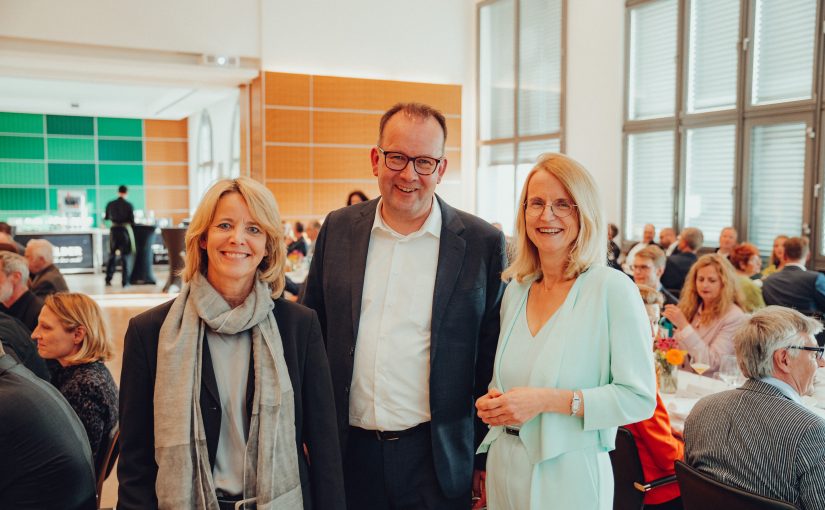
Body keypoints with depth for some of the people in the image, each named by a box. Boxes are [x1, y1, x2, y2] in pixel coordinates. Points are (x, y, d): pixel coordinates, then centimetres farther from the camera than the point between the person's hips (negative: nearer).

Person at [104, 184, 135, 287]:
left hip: (114, 230, 3)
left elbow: (106, 217, 11)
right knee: (125, 257, 3)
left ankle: (108, 279, 17)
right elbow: (132, 221, -9)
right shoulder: (129, 205, -10)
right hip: (125, 230, -3)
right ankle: (125, 282, 1)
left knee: (112, 255, 17)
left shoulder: (110, 204, -1)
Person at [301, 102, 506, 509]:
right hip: (349, 450, 2)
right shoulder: (338, 230, 1)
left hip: (436, 459, -2)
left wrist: (485, 459, 0)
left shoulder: (482, 243, -6)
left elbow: (492, 359, -2)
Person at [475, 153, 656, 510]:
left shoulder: (613, 289, -14)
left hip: (569, 477, -5)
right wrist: (491, 402, -6)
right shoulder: (515, 290, 3)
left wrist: (547, 400, -22)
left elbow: (640, 398, -15)